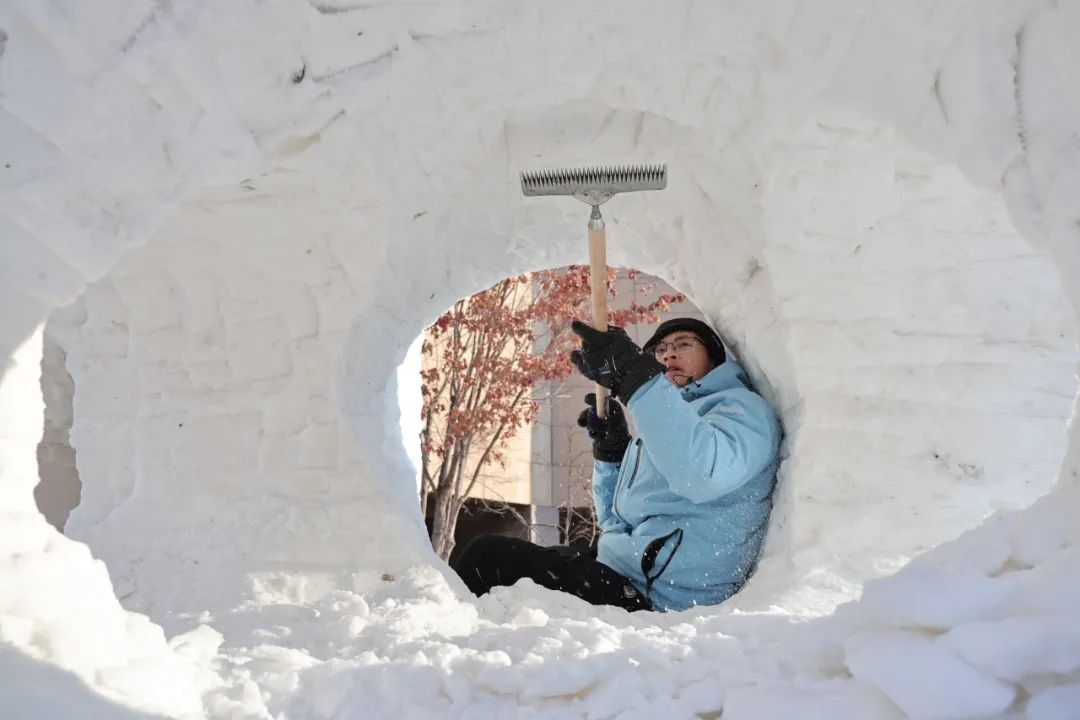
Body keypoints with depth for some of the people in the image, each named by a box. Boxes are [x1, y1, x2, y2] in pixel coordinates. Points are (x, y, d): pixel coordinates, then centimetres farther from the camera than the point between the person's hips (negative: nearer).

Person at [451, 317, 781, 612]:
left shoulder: (742, 407, -3)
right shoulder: (662, 423, 22)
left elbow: (708, 472, -29)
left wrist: (634, 376, -29)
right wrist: (609, 448, 11)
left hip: (656, 600, -9)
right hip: (613, 578, 9)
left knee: (488, 556, -14)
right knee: (490, 551, 15)